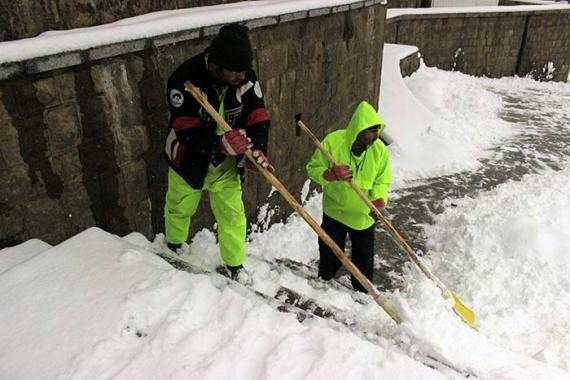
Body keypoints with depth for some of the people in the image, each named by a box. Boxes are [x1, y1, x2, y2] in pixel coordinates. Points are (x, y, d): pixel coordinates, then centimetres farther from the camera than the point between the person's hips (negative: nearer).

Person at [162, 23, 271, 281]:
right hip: (189, 160, -2)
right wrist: (221, 143, -46)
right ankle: (174, 246, 54)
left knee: (232, 213, 8)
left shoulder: (246, 79, -17)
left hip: (226, 161, 2)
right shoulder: (185, 80, -30)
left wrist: (258, 148, -28)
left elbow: (258, 116, -11)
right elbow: (186, 131, -32)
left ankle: (236, 266, 30)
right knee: (181, 209, 22)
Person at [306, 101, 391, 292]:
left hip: (364, 215, 1)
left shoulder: (380, 149, -13)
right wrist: (331, 175, -32)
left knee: (364, 260, 12)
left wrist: (379, 198, -24)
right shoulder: (333, 141, -20)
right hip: (334, 212, -1)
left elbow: (382, 180, -4)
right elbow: (313, 169, -11)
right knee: (329, 257, 19)